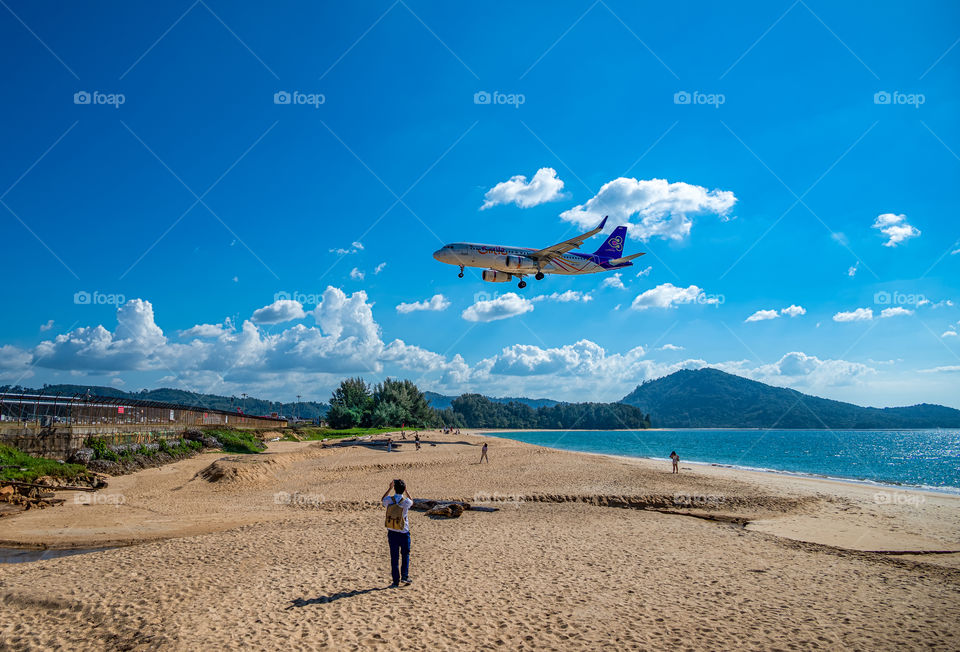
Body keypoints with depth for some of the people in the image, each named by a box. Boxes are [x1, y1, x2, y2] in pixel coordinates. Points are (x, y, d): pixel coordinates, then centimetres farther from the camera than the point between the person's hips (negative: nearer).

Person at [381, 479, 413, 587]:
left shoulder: (389, 500, -10)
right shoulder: (406, 501, -14)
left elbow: (382, 499, 16)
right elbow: (412, 501, 13)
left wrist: (390, 488, 20)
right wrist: (406, 490, 16)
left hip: (392, 532, 2)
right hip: (404, 533, -2)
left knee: (394, 557, 7)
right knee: (405, 555, 17)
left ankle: (396, 581, 9)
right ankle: (404, 576, 8)